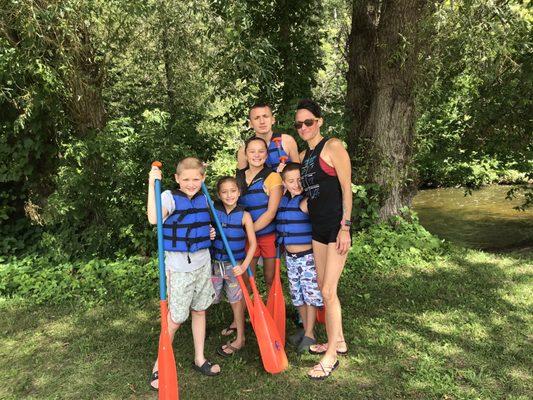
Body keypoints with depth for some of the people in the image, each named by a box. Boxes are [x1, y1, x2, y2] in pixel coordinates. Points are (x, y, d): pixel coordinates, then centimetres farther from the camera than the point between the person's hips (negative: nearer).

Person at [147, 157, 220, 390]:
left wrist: (209, 231, 2)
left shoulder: (204, 198, 5)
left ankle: (199, 359, 31)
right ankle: (159, 366, 18)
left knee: (200, 310, 15)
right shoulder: (170, 197, -13)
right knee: (176, 318, 0)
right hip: (179, 266, -6)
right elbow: (154, 219, -34)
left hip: (202, 263, 6)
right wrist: (152, 184, -34)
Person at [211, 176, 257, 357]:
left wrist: (244, 265, -16)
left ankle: (240, 338, 21)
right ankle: (236, 323, 35)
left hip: (235, 264, -3)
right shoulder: (213, 211, -3)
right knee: (211, 297, 11)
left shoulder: (244, 216, -9)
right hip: (216, 262, 3)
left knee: (236, 300, 5)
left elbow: (253, 244, -8)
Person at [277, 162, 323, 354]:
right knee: (297, 295, 17)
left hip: (307, 256, -7)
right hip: (290, 257, 7)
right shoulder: (282, 201, 5)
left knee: (310, 295, 4)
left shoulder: (306, 202, -18)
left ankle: (309, 334, 18)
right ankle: (304, 328, 34)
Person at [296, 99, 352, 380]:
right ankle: (337, 341, 31)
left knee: (327, 291, -6)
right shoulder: (303, 156, 14)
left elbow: (346, 189, -12)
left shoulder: (333, 147, -8)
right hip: (318, 226, 8)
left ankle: (331, 356, 7)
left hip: (336, 225, -8)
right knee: (325, 289, 14)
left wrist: (345, 227, -17)